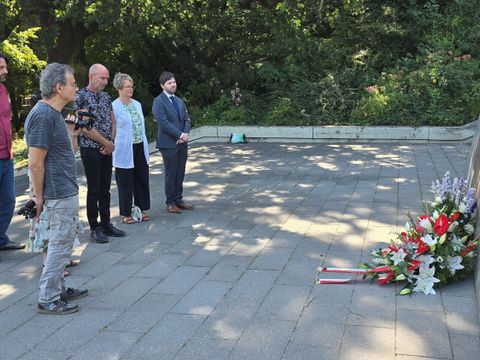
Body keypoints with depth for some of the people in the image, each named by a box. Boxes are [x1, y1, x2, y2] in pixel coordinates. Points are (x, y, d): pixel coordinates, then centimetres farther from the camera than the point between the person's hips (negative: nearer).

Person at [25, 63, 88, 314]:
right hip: (59, 193, -10)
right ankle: (48, 300, 10)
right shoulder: (43, 115, -21)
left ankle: (58, 289, 31)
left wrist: (72, 131, 8)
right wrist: (39, 197, -16)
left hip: (66, 190, 10)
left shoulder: (53, 113, 12)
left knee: (64, 240, 18)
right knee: (60, 244, -1)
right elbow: (35, 163, -21)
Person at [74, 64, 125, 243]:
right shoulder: (82, 96, -10)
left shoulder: (106, 97, 11)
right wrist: (106, 142, -11)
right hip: (90, 149, -6)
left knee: (105, 188, 11)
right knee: (94, 190, -1)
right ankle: (94, 228, 9)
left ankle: (106, 224, 20)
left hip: (107, 150, 6)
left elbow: (112, 121, 13)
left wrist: (111, 142, -3)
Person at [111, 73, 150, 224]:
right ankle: (126, 213, 15)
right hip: (125, 151, -6)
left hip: (140, 148, 6)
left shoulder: (137, 104, 10)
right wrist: (113, 147, -11)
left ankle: (141, 209, 24)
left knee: (141, 180, 11)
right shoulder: (114, 107, -9)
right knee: (125, 183, 4)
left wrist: (145, 147, 15)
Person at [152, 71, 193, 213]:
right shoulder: (158, 102, -8)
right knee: (171, 174, 0)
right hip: (169, 144, -6)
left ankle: (179, 200, 20)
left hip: (182, 143, 7)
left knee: (180, 174, 10)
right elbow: (163, 123, -17)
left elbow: (187, 120, 12)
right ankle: (170, 203, 10)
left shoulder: (180, 101, 16)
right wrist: (180, 135, -16)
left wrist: (186, 134, -7)